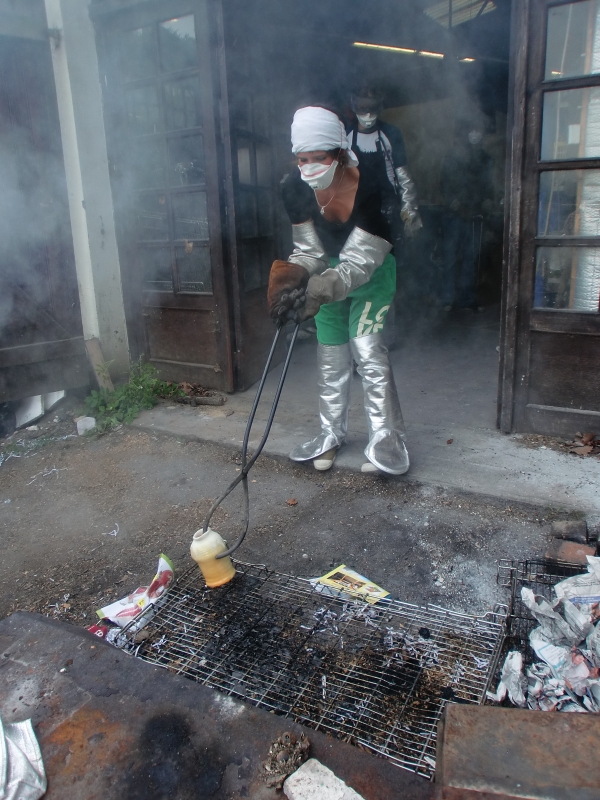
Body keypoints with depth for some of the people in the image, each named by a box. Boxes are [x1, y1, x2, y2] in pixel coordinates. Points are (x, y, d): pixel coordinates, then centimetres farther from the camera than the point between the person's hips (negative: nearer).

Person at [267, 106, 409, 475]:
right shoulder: (296, 187, -19)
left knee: (368, 350, -16)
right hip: (331, 273, 4)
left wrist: (319, 290, -47)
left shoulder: (370, 188, -30)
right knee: (331, 357, 8)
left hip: (371, 276, -4)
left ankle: (387, 439, -6)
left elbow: (358, 263, -32)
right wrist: (291, 275, -34)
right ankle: (332, 434, 23)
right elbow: (309, 250, -13)